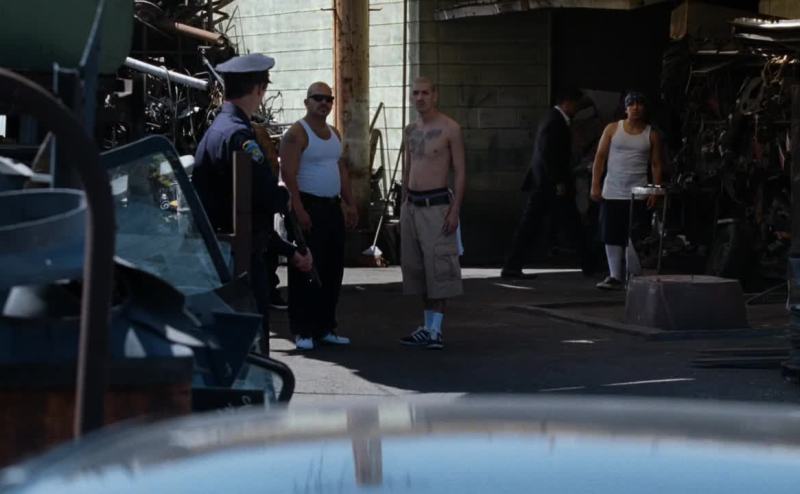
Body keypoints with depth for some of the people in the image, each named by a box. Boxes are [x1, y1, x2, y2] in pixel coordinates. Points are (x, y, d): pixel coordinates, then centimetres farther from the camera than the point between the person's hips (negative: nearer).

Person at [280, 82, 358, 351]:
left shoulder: (334, 134, 17)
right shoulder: (297, 133, -9)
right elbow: (288, 174, -16)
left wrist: (350, 204, 15)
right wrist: (299, 210, -23)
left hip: (332, 208, 8)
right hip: (308, 207, -8)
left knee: (332, 271, 9)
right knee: (306, 271, -8)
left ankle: (325, 328, 17)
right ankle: (302, 331, -6)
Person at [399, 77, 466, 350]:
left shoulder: (450, 128, -7)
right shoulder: (410, 131, 13)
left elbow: (460, 171, -9)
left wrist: (455, 210, -16)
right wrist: (404, 204, 15)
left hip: (436, 205, -7)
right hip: (411, 205, 7)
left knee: (439, 268, -8)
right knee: (416, 268, 9)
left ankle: (435, 330, -8)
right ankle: (427, 326, 17)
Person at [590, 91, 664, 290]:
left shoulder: (652, 135, 6)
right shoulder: (612, 129, 6)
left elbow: (656, 165, 5)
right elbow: (600, 157, 5)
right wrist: (595, 185, -3)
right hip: (612, 192, 1)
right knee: (611, 236, 0)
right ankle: (615, 276, 6)